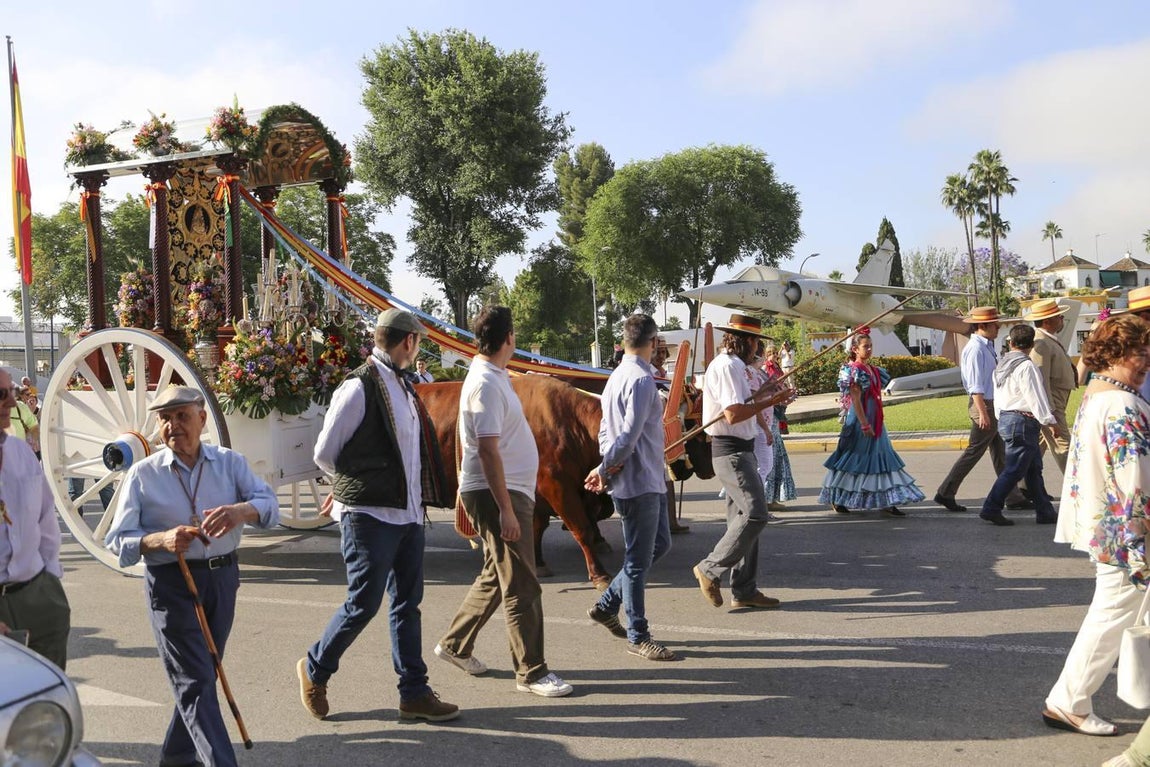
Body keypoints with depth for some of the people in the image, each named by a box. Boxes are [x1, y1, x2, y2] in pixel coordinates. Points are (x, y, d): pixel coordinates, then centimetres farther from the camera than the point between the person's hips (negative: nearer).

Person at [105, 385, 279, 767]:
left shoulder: (229, 462, 2)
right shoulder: (142, 474, -3)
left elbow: (269, 502, -11)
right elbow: (117, 540, -5)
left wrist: (242, 510, -34)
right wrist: (161, 540, -25)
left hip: (222, 577, 4)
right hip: (171, 583, -4)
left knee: (203, 674, 16)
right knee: (195, 684, -5)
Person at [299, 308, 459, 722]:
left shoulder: (401, 385, 13)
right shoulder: (359, 388, -14)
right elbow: (325, 452, -8)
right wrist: (359, 485, 7)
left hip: (408, 513, 8)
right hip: (371, 516, -8)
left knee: (407, 603, 11)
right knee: (363, 603, 0)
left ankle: (414, 692, 20)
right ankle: (314, 670, 24)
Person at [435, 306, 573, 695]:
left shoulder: (492, 376, 13)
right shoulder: (486, 384, -18)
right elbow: (487, 450, -24)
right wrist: (506, 509, -25)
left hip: (510, 491, 10)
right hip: (496, 494, -10)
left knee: (496, 576, 20)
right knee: (521, 586, -4)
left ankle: (455, 644, 32)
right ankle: (531, 672, 6)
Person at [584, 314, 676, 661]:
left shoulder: (618, 376, 12)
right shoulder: (641, 380, -18)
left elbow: (606, 429, 15)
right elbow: (629, 435, -22)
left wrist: (607, 465, 3)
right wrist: (604, 468, -10)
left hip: (649, 481, 10)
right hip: (638, 482, -10)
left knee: (659, 544, 19)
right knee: (639, 559, 0)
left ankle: (606, 606, 27)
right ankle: (638, 636, 12)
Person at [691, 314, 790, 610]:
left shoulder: (730, 366, 19)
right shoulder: (727, 367, -14)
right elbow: (733, 414, -23)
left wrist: (758, 396, 14)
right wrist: (767, 402, -14)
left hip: (739, 451, 11)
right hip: (732, 452, -11)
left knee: (744, 518, 11)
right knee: (755, 513, -14)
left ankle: (743, 590, 15)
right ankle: (710, 569, -4)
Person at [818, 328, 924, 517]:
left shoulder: (873, 370, 14)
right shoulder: (853, 370, -12)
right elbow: (856, 399, -18)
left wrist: (876, 423, 17)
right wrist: (865, 424, -22)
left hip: (875, 420, 8)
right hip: (859, 419, -8)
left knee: (880, 457, 5)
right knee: (857, 457, -1)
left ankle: (886, 502, 7)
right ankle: (837, 499, 13)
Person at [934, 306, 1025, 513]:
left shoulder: (987, 346, 13)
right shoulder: (975, 349, -17)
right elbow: (975, 385, -22)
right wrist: (982, 413, -24)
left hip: (993, 404, 10)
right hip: (983, 405, -10)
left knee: (1000, 453, 12)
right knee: (974, 452, -4)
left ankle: (1013, 497, 18)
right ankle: (946, 493, 4)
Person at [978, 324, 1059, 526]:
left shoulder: (1001, 365, 12)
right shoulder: (1026, 366, -15)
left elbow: (998, 397, 17)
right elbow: (1036, 397, -17)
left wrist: (1002, 418, 23)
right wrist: (1051, 422, -12)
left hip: (1005, 419, 9)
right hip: (1022, 422, -9)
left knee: (1034, 468, 14)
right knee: (1014, 470, -4)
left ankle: (1045, 512, 18)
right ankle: (991, 508, -3)